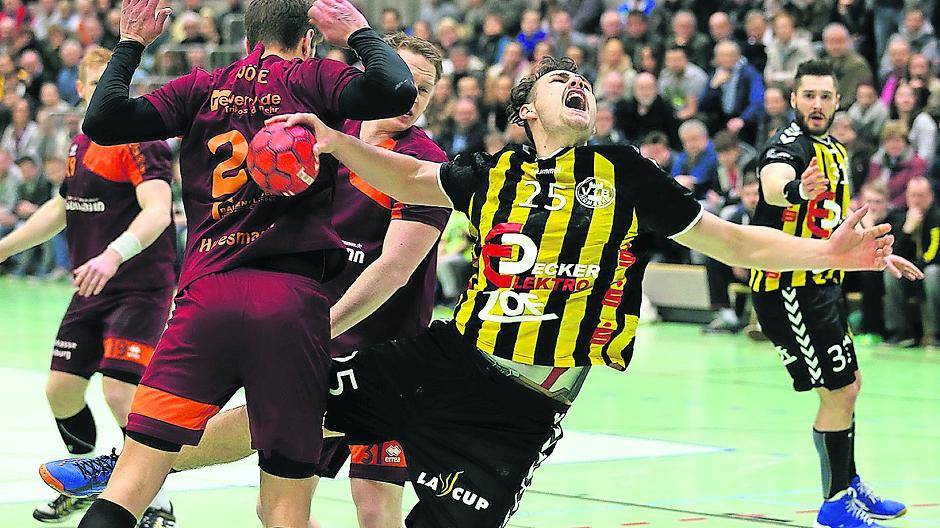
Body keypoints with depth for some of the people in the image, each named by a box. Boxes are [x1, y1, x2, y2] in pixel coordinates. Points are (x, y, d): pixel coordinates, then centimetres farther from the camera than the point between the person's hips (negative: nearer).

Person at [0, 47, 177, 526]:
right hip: (91, 291, 8)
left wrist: (114, 255, -44)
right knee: (61, 391, 9)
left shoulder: (140, 141, -13)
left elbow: (157, 210, -28)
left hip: (141, 289, -8)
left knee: (120, 393, -18)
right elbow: (61, 209, 29)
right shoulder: (81, 145, 13)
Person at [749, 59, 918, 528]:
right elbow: (773, 187, -42)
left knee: (847, 384, 21)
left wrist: (879, 256, 27)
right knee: (840, 390, -8)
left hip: (822, 284, 10)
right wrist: (796, 189, -64)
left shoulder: (835, 152, 12)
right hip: (788, 287, -10)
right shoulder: (788, 146, -17)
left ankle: (850, 486, 36)